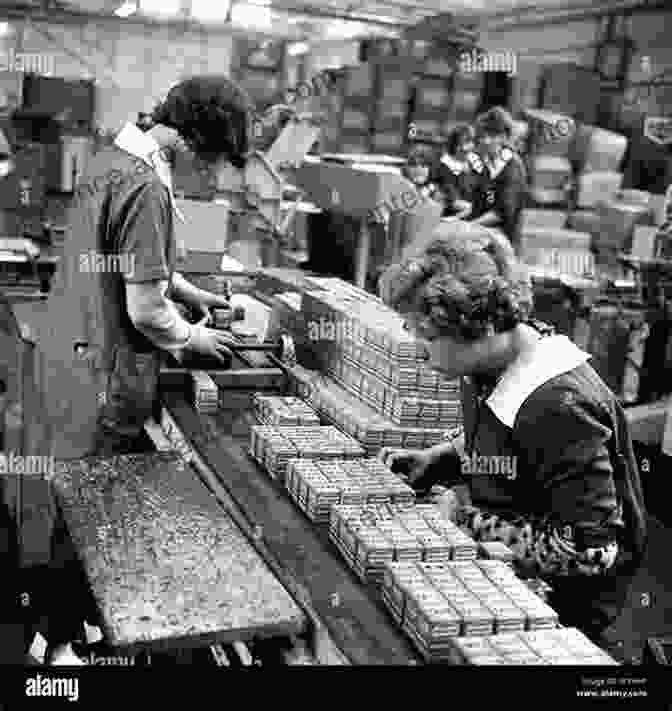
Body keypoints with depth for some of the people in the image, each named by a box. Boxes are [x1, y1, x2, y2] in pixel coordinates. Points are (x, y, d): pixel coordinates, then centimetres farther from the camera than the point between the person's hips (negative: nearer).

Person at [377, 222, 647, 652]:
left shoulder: (560, 407, -29)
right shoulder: (489, 372, -3)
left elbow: (592, 550, -27)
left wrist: (474, 522, -21)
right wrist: (431, 462, 2)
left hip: (560, 613, -7)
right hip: (501, 575, 8)